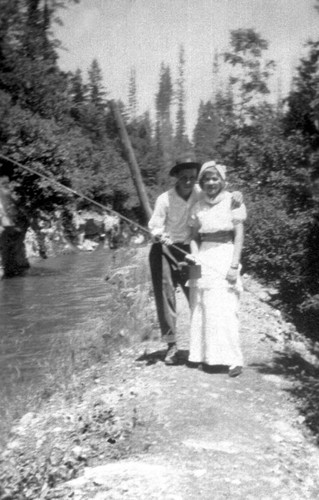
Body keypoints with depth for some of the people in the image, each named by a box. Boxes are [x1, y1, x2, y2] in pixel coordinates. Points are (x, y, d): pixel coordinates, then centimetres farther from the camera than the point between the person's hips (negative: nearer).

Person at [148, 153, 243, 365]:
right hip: (163, 250, -2)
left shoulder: (200, 193, -5)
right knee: (165, 297, -1)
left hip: (186, 250, 2)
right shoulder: (165, 199, -12)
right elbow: (154, 226, -9)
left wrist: (237, 194, -20)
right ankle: (171, 346, 8)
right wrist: (160, 235, -32)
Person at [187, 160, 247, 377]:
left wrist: (234, 265, -11)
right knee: (201, 308, 4)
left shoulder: (232, 201, -3)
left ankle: (234, 359, -5)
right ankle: (204, 355, 13)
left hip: (225, 256, -5)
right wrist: (194, 255, -4)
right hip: (204, 260, 5)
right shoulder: (198, 207, 10)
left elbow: (239, 235, -5)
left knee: (224, 308, -10)